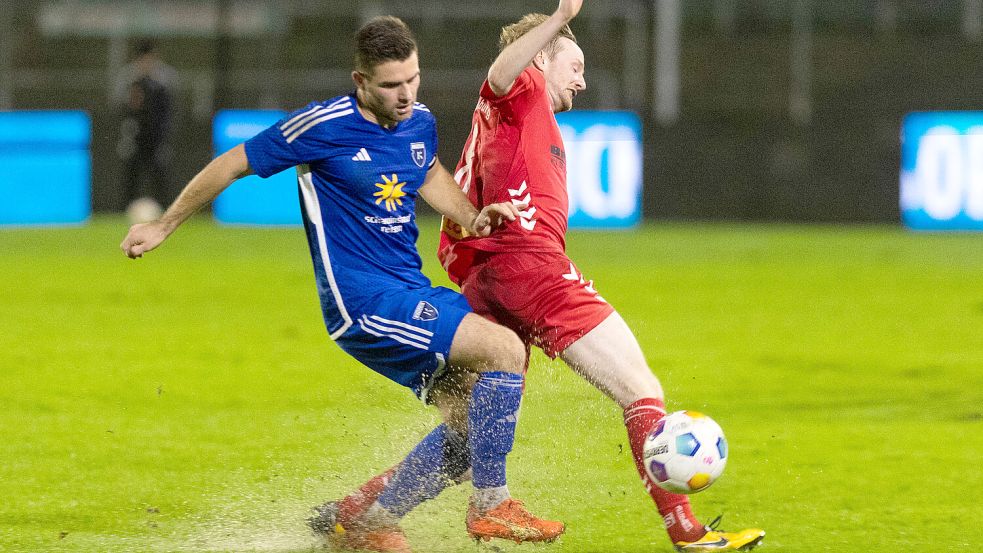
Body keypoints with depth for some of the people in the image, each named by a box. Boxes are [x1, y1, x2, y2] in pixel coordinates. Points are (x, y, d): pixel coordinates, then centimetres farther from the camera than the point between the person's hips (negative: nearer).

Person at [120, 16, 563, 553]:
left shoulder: (420, 122, 5)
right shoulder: (323, 127, -14)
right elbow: (233, 164, -2)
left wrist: (471, 216, 9)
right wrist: (163, 226, 8)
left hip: (413, 296, 8)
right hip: (363, 304, -8)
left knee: (473, 423, 3)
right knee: (504, 349, -21)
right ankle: (491, 504, -15)